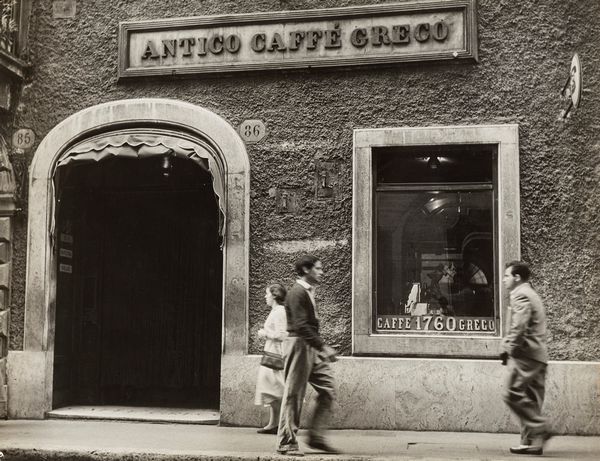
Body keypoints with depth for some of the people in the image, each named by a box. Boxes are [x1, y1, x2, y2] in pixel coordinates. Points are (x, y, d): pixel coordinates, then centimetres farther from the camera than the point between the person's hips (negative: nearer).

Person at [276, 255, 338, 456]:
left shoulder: (308, 292, 17)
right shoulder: (297, 293, -13)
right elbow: (301, 326, -23)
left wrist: (321, 347, 16)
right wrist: (323, 347, -26)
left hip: (311, 349, 10)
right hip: (299, 346, -10)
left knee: (328, 390, 6)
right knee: (293, 395, -3)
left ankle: (315, 436, 11)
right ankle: (286, 443, 4)